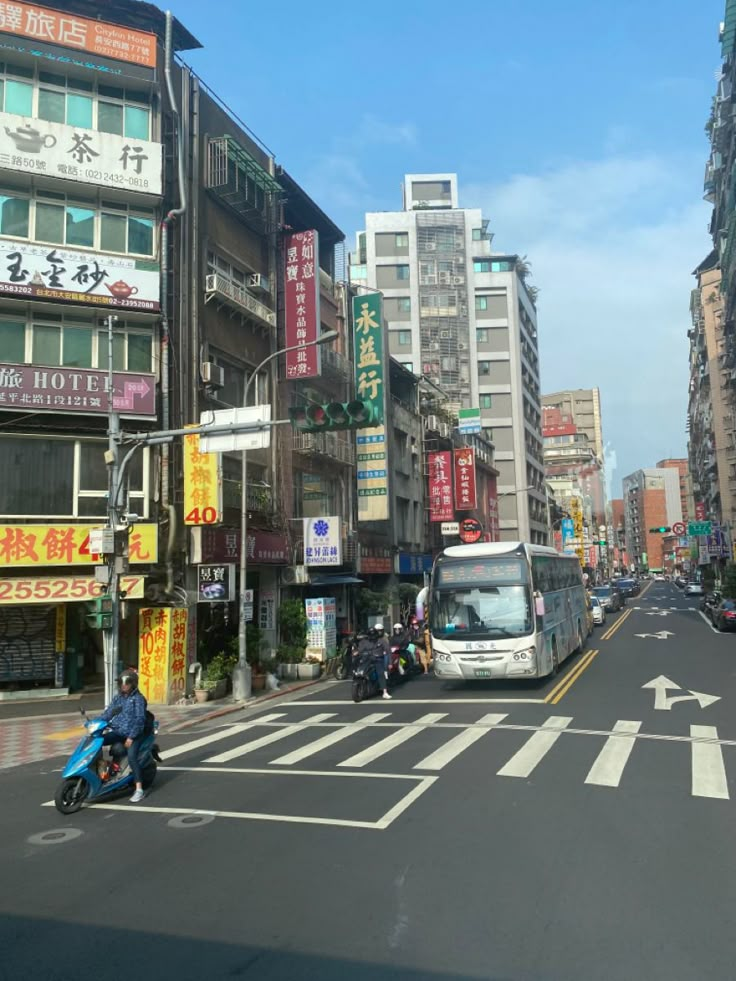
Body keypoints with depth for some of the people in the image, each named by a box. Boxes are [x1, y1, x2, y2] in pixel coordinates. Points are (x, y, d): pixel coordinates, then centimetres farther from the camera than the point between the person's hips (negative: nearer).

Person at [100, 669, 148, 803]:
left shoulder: (138, 699, -6)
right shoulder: (118, 697, 14)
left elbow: (140, 719, -14)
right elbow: (107, 713, 11)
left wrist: (131, 737, -20)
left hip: (133, 734, -7)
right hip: (117, 732, 7)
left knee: (131, 756, -27)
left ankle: (139, 790, -26)